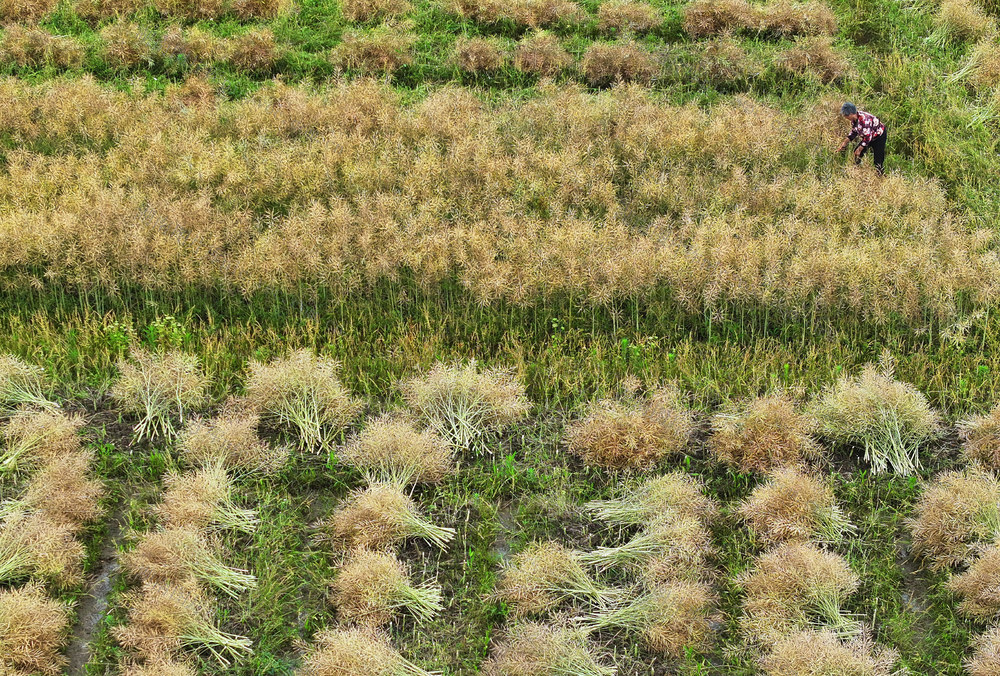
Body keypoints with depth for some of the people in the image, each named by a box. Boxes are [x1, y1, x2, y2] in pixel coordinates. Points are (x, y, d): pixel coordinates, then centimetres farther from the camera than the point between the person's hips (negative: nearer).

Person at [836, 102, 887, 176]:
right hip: (868, 136, 9)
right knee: (856, 153, 8)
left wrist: (859, 149, -25)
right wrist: (845, 143, 3)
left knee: (878, 159, -8)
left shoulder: (864, 119, -37)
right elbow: (853, 132, 7)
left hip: (879, 136, -9)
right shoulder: (854, 119, -9)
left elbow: (867, 137, -33)